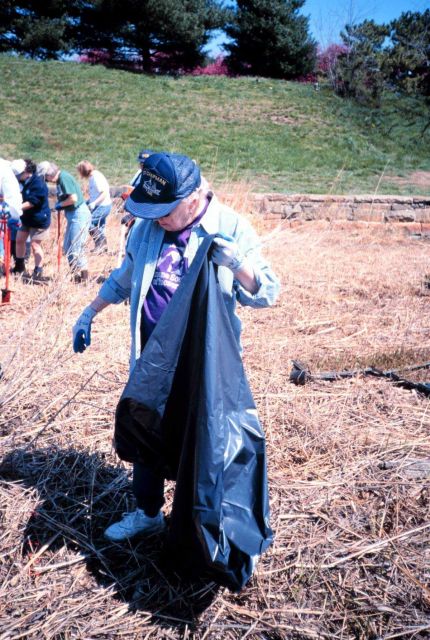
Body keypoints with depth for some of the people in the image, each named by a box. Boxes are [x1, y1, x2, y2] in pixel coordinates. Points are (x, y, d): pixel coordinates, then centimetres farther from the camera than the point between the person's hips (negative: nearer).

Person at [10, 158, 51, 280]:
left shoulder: (38, 184, -23)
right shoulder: (26, 182, 6)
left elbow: (31, 203, -27)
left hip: (39, 219, -9)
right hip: (27, 218, 9)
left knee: (35, 245, -9)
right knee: (19, 239, 14)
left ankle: (38, 273, -2)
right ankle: (19, 266, 30)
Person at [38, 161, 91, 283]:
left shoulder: (64, 177, -17)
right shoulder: (60, 178, 10)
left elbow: (73, 198, -24)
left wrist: (60, 204, -9)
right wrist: (59, 205, 1)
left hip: (79, 215, -10)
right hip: (73, 215, 10)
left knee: (76, 248, -7)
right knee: (67, 248, 14)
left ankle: (83, 277, 1)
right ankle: (75, 275, 21)